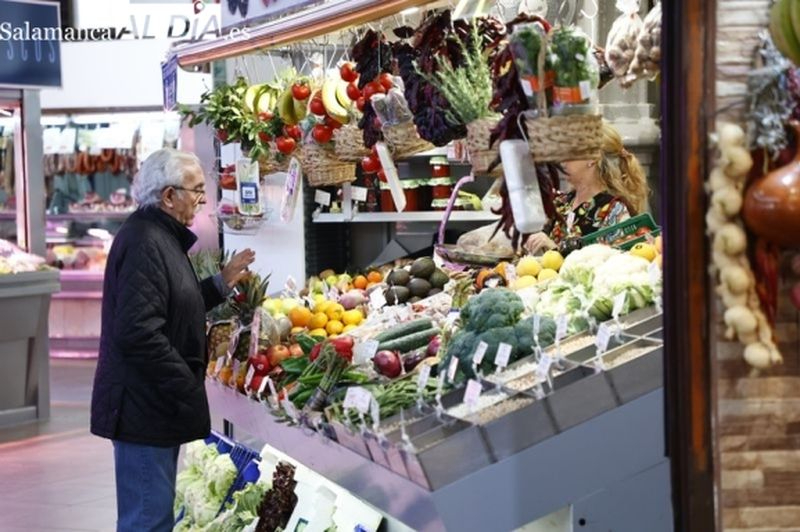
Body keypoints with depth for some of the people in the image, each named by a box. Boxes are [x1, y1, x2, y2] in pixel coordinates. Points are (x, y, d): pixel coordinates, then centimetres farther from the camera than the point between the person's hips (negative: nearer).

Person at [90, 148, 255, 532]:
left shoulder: (161, 237, 14)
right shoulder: (144, 242, -20)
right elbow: (139, 333, -27)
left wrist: (221, 284, 17)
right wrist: (190, 390, -21)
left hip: (157, 402, 11)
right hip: (145, 408, -11)